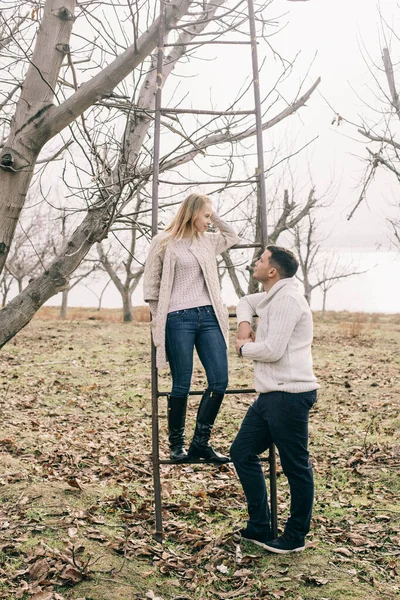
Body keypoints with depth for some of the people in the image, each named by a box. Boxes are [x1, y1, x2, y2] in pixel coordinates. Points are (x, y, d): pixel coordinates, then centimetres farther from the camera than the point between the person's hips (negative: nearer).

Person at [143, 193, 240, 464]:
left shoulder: (207, 241, 16)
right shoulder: (163, 242, -1)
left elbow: (233, 237, 34)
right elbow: (151, 285, 3)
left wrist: (216, 218, 19)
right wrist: (159, 321, 2)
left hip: (209, 317, 6)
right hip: (178, 319, -5)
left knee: (220, 381, -1)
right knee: (182, 386, -1)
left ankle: (201, 443, 11)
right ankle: (177, 444, 17)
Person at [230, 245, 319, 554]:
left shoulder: (287, 298, -15)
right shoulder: (271, 297, 16)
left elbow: (272, 350, -22)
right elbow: (246, 302, 37)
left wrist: (243, 347, -1)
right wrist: (244, 325, 15)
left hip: (289, 395, -11)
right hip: (270, 394, 11)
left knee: (296, 467, 3)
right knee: (242, 452, 12)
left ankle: (296, 537, 17)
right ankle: (259, 528, 20)